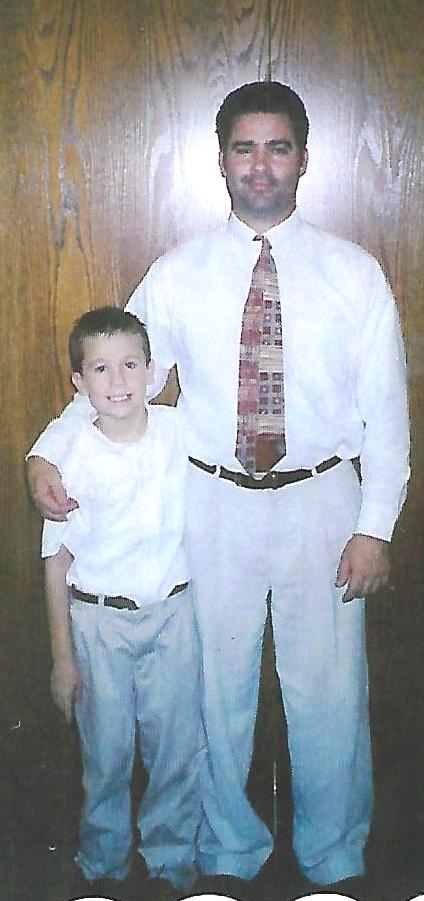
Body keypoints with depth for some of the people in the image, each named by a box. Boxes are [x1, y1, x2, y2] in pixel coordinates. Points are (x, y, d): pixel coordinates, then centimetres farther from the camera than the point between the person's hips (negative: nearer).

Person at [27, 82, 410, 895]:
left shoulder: (354, 274, -1)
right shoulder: (177, 275, 0)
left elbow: (385, 409, -1)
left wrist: (376, 525, -6)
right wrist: (48, 451, -16)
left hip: (321, 504, 0)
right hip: (212, 507, 1)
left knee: (329, 692, 10)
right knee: (216, 691, 12)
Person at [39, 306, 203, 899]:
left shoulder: (180, 431, -8)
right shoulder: (72, 458, -13)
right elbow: (57, 561, -6)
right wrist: (62, 655, -3)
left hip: (172, 612, 2)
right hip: (98, 621, -1)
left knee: (177, 747, 9)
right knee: (106, 751, 11)